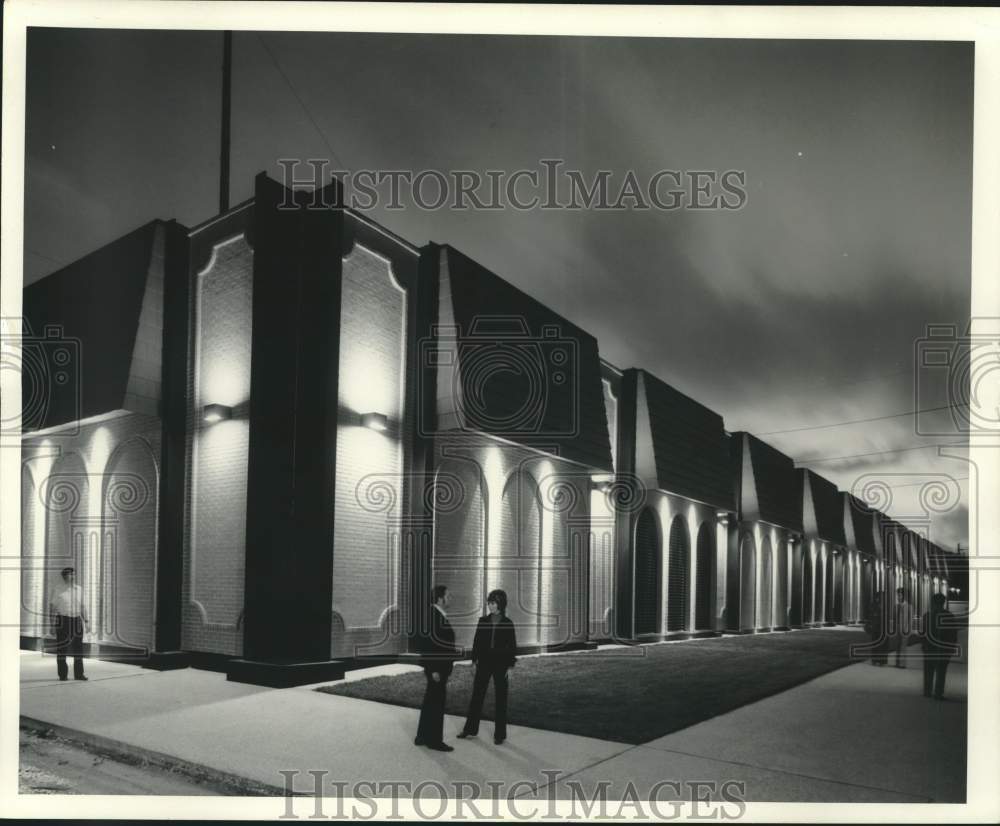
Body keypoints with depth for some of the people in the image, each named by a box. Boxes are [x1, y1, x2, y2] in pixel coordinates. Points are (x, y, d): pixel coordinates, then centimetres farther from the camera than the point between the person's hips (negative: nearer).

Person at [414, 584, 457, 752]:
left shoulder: (439, 615, 10)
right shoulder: (433, 616, -19)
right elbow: (429, 643, -23)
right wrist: (433, 669, -23)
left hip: (439, 667, 10)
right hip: (436, 668, -10)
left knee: (430, 703, 16)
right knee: (436, 705, -2)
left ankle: (422, 737, 25)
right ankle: (435, 740, 6)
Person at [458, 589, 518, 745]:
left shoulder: (507, 623, -5)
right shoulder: (483, 621, 2)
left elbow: (512, 646, -3)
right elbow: (476, 641, 6)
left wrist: (510, 666, -7)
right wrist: (474, 660, 3)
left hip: (500, 664, -3)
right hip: (484, 662, 3)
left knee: (500, 699, 4)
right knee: (477, 696, 7)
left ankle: (500, 734, 14)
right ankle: (471, 729, 19)